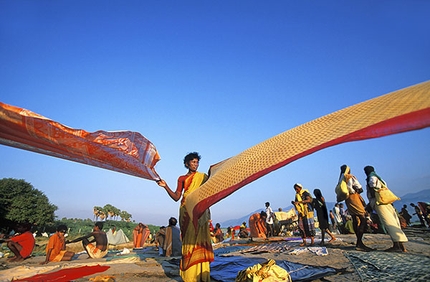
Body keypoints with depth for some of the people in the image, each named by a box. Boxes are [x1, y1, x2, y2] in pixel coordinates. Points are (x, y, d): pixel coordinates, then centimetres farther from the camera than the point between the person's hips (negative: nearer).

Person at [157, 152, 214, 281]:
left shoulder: (203, 177, 11)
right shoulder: (182, 178, 10)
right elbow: (176, 197, 4)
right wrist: (165, 186, -7)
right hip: (187, 212, 0)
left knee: (200, 240, -3)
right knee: (189, 240, -2)